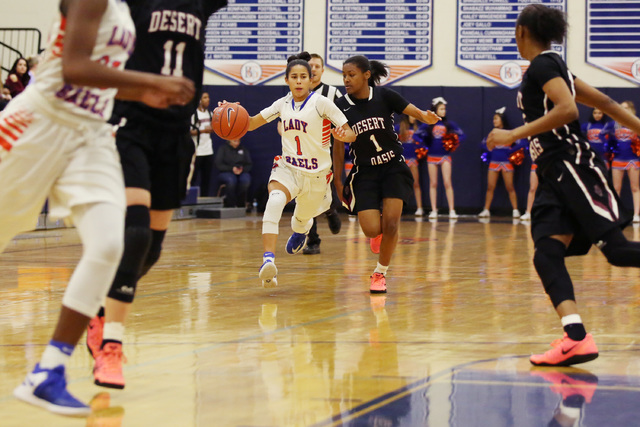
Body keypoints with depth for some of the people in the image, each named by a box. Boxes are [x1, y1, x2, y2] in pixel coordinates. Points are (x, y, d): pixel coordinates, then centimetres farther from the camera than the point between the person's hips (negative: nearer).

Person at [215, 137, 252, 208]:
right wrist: (231, 169, -13)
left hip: (242, 172, 2)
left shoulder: (244, 149, 18)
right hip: (227, 172, -2)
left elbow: (249, 165, 13)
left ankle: (241, 205, -25)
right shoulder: (223, 148, 9)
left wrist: (242, 169, -9)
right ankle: (230, 205, -29)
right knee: (231, 181, -38)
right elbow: (218, 165, 0)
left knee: (246, 181, -34)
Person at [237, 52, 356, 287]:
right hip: (288, 168, 1)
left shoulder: (321, 103, -11)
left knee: (301, 222, 17)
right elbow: (251, 123, 7)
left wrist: (342, 135, -35)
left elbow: (351, 134, -11)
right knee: (275, 200, -32)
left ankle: (301, 228, 59)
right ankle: (268, 259, -40)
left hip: (317, 174, -1)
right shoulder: (283, 104, 1)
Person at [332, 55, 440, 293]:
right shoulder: (342, 106, -7)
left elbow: (417, 113, -8)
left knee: (391, 222, -13)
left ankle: (380, 273, 8)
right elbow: (338, 146, 2)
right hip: (364, 173, 0)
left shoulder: (384, 96, -9)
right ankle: (379, 232, 27)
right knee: (372, 230, -13)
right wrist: (338, 182, 2)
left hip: (393, 168, 0)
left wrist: (426, 117, -33)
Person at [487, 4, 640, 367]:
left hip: (574, 167, -9)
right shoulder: (554, 66, 20)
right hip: (555, 175, 9)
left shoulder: (543, 65, -8)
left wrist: (515, 134, -20)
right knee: (547, 255, -7)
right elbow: (604, 102, 22)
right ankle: (577, 337, -20)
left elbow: (568, 109, -23)